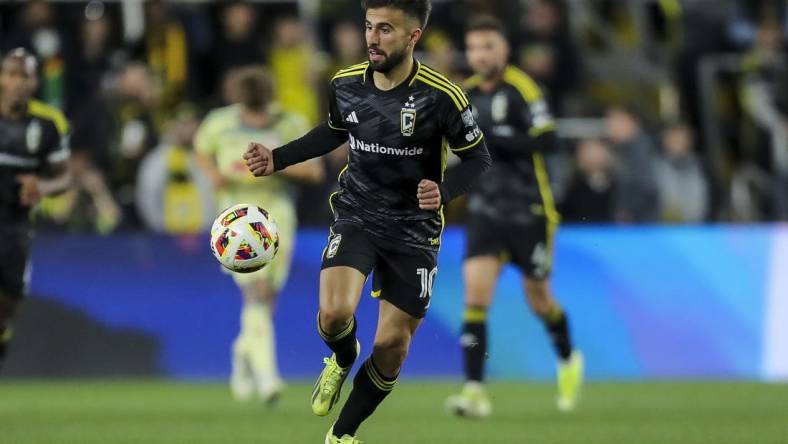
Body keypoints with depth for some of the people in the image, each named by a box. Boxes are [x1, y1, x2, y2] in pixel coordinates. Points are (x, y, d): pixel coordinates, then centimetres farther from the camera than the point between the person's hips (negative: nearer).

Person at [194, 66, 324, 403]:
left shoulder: (290, 125, -1)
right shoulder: (220, 123, -1)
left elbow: (314, 170, -2)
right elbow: (201, 150, 17)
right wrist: (214, 173, -4)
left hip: (278, 212, 2)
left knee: (267, 298, 4)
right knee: (257, 292, -19)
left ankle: (244, 354, 34)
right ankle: (265, 373, -24)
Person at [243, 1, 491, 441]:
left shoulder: (441, 97, -18)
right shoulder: (345, 85, -5)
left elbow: (477, 158, -8)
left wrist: (444, 191, -27)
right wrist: (277, 159, 7)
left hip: (414, 229, -2)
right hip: (357, 216, 2)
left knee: (392, 344, 3)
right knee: (334, 314, -23)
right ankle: (343, 360, 14)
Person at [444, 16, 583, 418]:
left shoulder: (520, 88, -13)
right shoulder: (467, 93, 7)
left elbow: (546, 140, -24)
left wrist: (495, 137, -30)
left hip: (530, 211, -4)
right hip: (485, 211, 4)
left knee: (539, 300, 9)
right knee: (475, 292, -14)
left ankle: (568, 360, 40)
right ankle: (475, 391, -17)